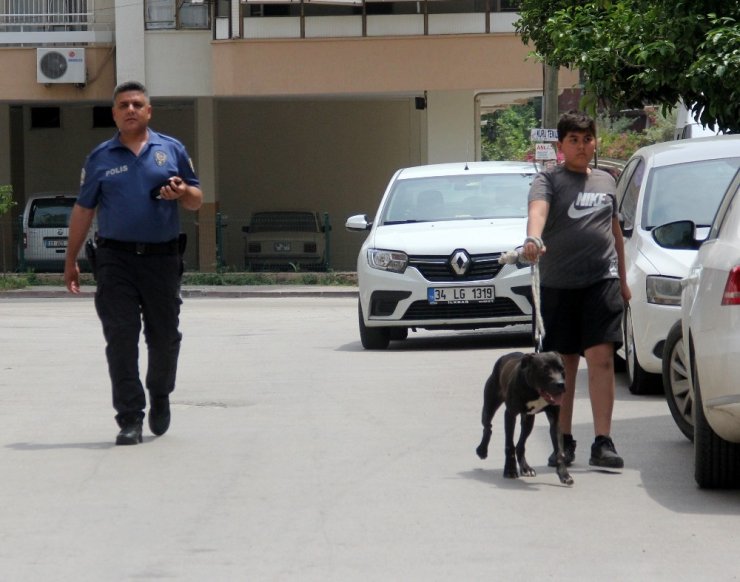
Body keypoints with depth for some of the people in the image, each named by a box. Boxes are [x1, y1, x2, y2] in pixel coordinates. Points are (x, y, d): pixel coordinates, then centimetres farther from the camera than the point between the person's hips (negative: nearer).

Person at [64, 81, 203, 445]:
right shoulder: (101, 158, 8)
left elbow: (197, 200, 12)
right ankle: (129, 419, -4)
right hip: (116, 260, -1)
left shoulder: (172, 150, 8)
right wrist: (71, 261, 7)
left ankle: (159, 396, 33)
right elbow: (83, 210, 10)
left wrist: (182, 193, -12)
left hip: (162, 258, 1)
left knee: (164, 336, 7)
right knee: (121, 339, -6)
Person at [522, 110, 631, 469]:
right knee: (563, 363, 5)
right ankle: (563, 442, 14)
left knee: (601, 358, -10)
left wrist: (622, 278, 24)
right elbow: (538, 210, -18)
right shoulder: (549, 180, 3)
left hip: (602, 280, 2)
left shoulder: (606, 181, 17)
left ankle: (603, 443, -13)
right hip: (558, 282, -2)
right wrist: (533, 239, -39)